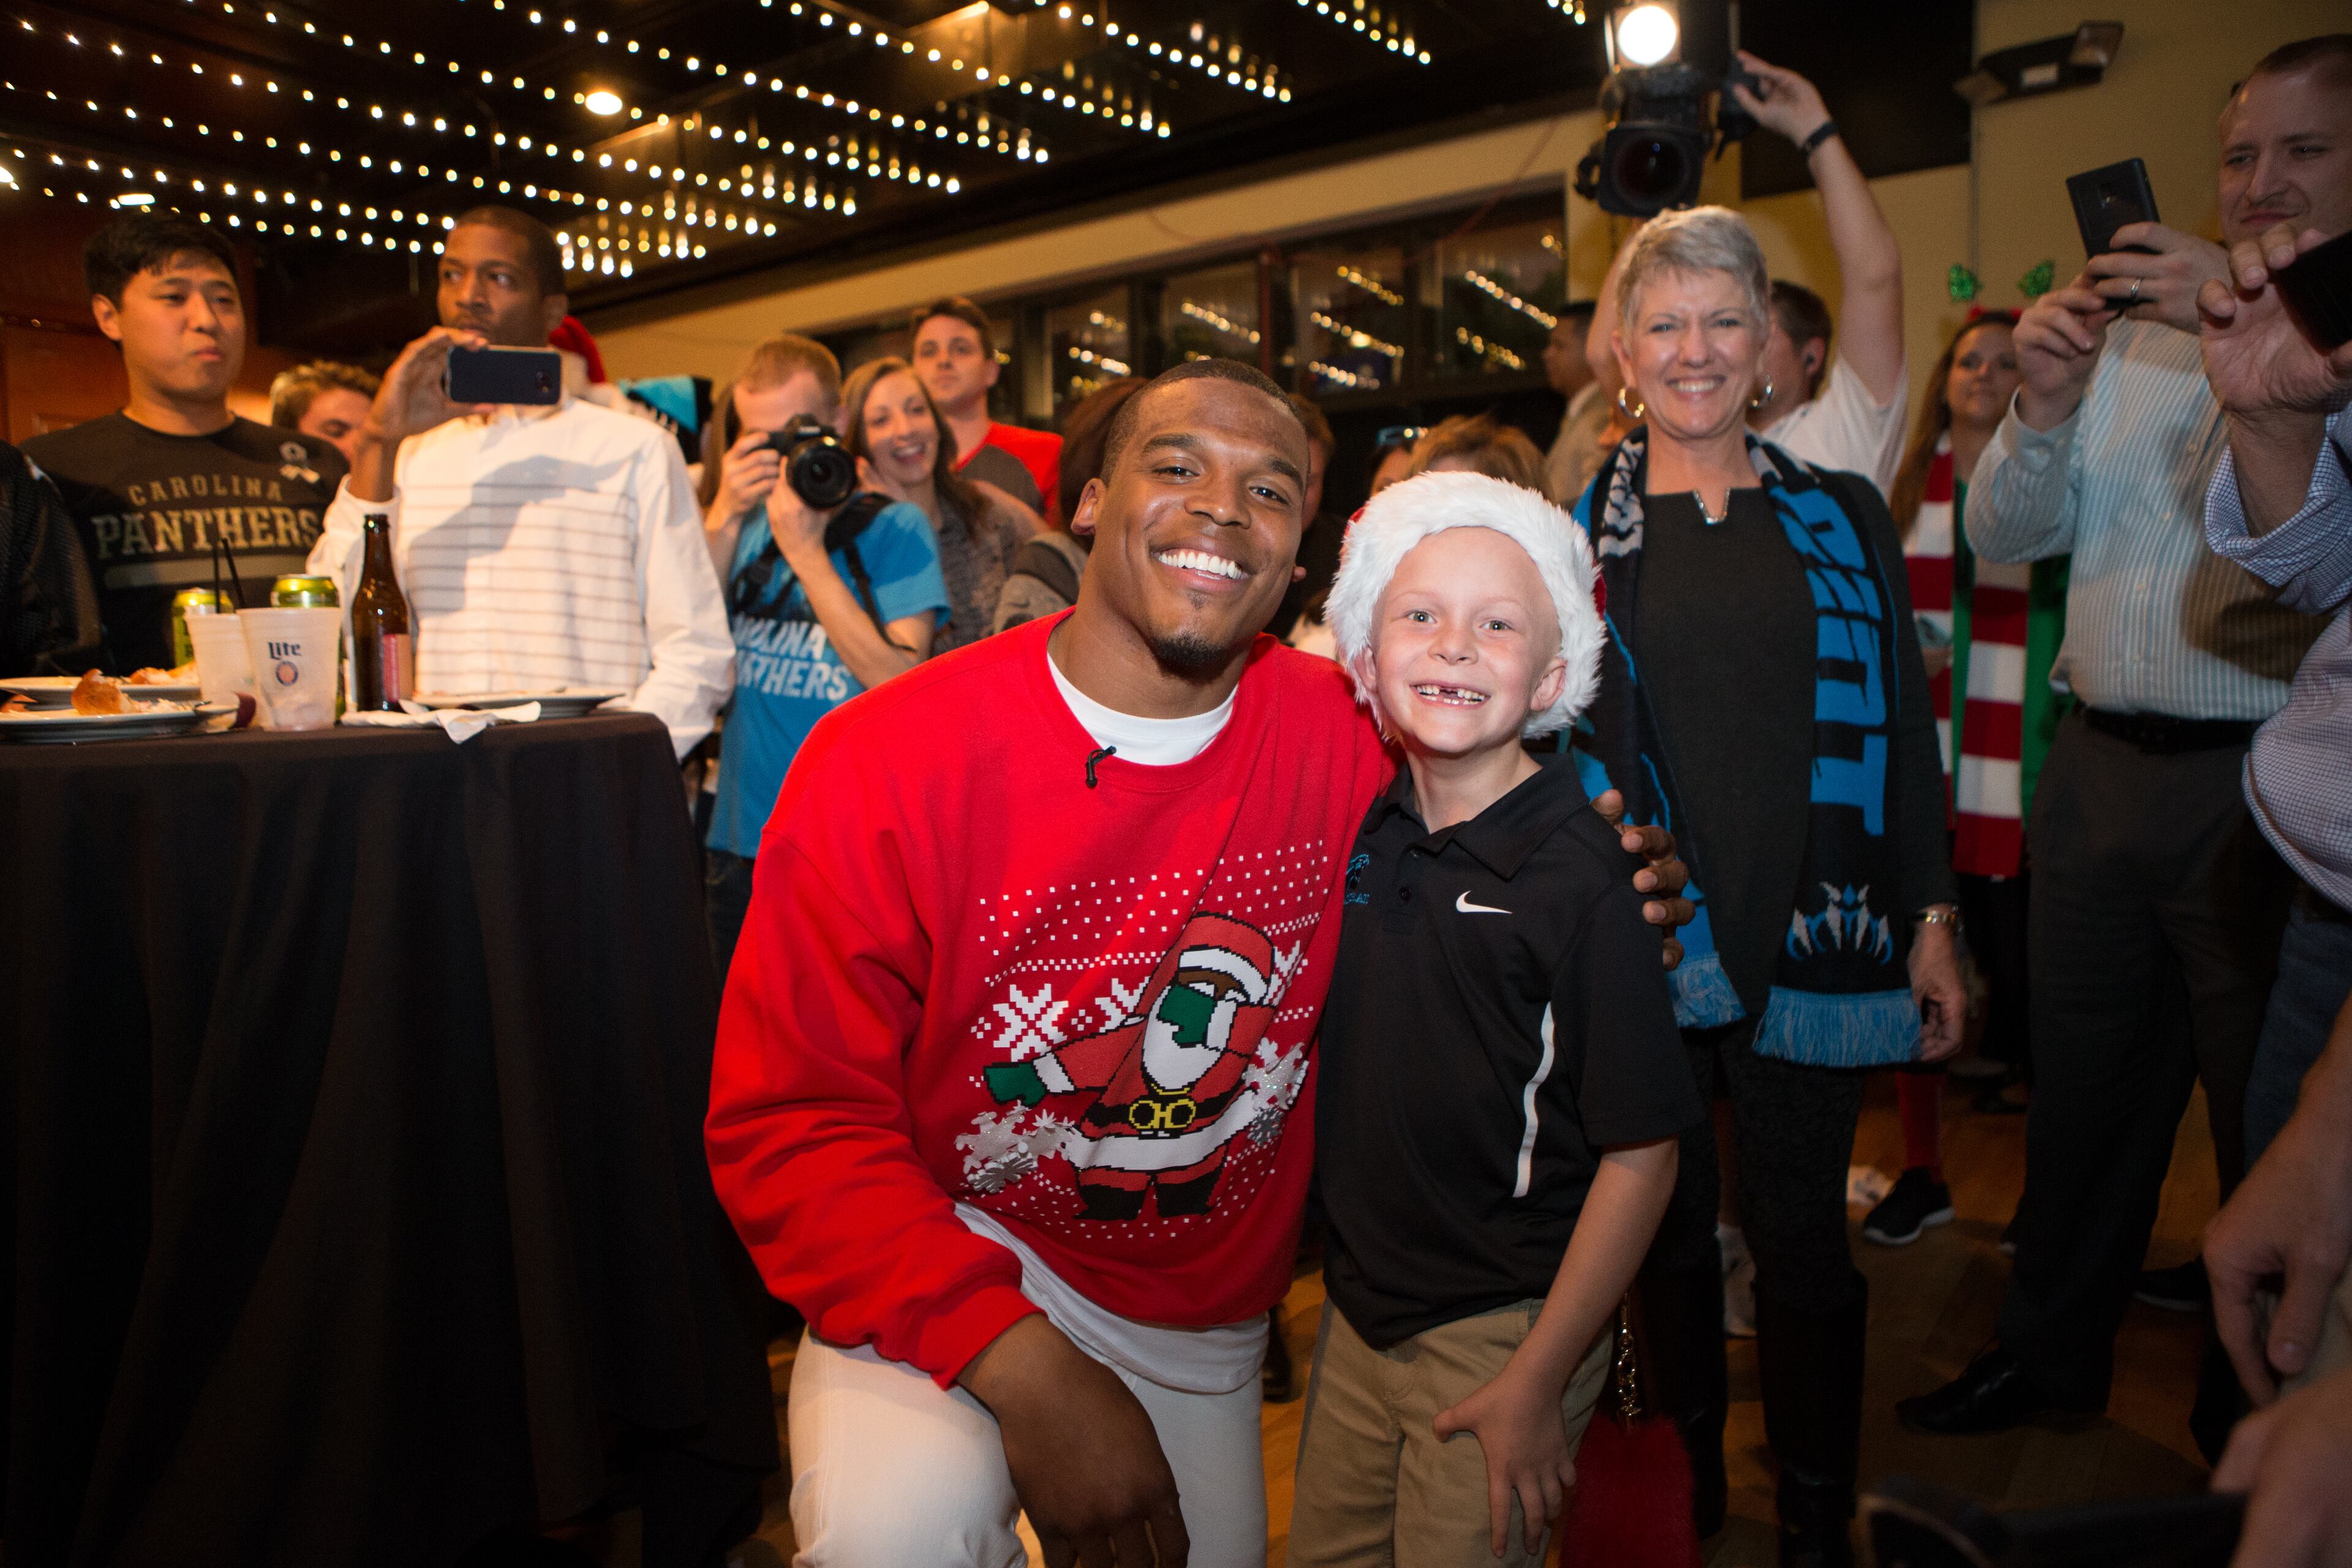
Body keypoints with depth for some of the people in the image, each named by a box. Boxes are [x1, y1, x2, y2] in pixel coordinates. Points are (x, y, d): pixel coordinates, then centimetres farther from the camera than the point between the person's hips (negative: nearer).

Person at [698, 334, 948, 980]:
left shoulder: (893, 527, -4)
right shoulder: (744, 528, 9)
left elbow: (902, 687, -15)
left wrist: (807, 552, -17)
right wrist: (724, 517, -9)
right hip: (740, 848, 5)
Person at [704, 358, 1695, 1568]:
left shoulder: (1344, 737, -10)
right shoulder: (885, 761, -21)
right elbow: (789, 1126, -18)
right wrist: (1018, 1361, -29)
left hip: (1209, 1326, 5)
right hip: (943, 1275, -4)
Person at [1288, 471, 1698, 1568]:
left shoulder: (1577, 872, -18)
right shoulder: (1361, 836, -2)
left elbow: (1641, 1152, -16)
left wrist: (1538, 1381, -14)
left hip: (1500, 1331, -5)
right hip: (1356, 1308, 5)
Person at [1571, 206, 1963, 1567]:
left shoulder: (1845, 519, 8)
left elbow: (1906, 728, 8)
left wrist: (1932, 918, 4)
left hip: (1812, 937, 1)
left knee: (1803, 1233, 7)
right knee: (1667, 1223, 12)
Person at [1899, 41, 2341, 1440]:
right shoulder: (2135, 327, 11)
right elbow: (2004, 534, 9)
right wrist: (2042, 410, -9)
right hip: (2102, 764, 5)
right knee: (2083, 1087, 17)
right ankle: (2052, 1351, 36)